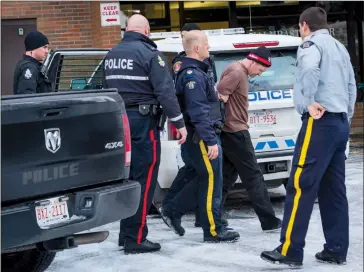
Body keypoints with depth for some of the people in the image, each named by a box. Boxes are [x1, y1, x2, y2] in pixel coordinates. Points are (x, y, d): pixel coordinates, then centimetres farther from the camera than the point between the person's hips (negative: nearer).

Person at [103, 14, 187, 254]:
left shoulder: (111, 55, 13)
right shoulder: (149, 54, -10)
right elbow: (165, 91, -16)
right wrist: (180, 123, -12)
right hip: (143, 122, -7)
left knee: (128, 179, 16)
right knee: (144, 181, -3)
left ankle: (126, 235, 22)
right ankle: (136, 239, -3)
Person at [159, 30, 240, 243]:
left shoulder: (193, 72, 17)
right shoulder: (193, 75, -17)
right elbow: (199, 112, -23)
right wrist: (210, 141, -25)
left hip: (199, 139, 10)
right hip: (202, 138, -10)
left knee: (205, 181, 18)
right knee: (212, 183, -3)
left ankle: (173, 211, 21)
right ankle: (214, 231, 4)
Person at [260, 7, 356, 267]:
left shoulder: (312, 44, -4)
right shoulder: (340, 48, 22)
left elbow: (310, 69, -28)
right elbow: (351, 87, 22)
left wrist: (310, 102, -20)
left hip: (320, 123, -9)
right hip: (340, 123, 9)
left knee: (301, 186, -9)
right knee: (333, 189, 10)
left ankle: (290, 250, -10)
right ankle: (336, 250, 10)